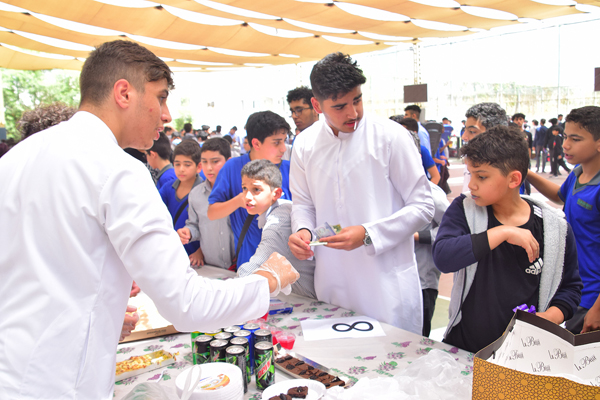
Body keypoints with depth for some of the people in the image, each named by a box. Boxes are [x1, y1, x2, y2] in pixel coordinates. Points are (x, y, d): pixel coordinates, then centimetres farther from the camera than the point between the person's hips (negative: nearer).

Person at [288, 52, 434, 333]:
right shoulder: (305, 145, 2)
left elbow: (422, 207, -6)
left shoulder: (391, 136, -9)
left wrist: (367, 234, -18)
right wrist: (302, 230, -7)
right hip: (332, 286, 4)